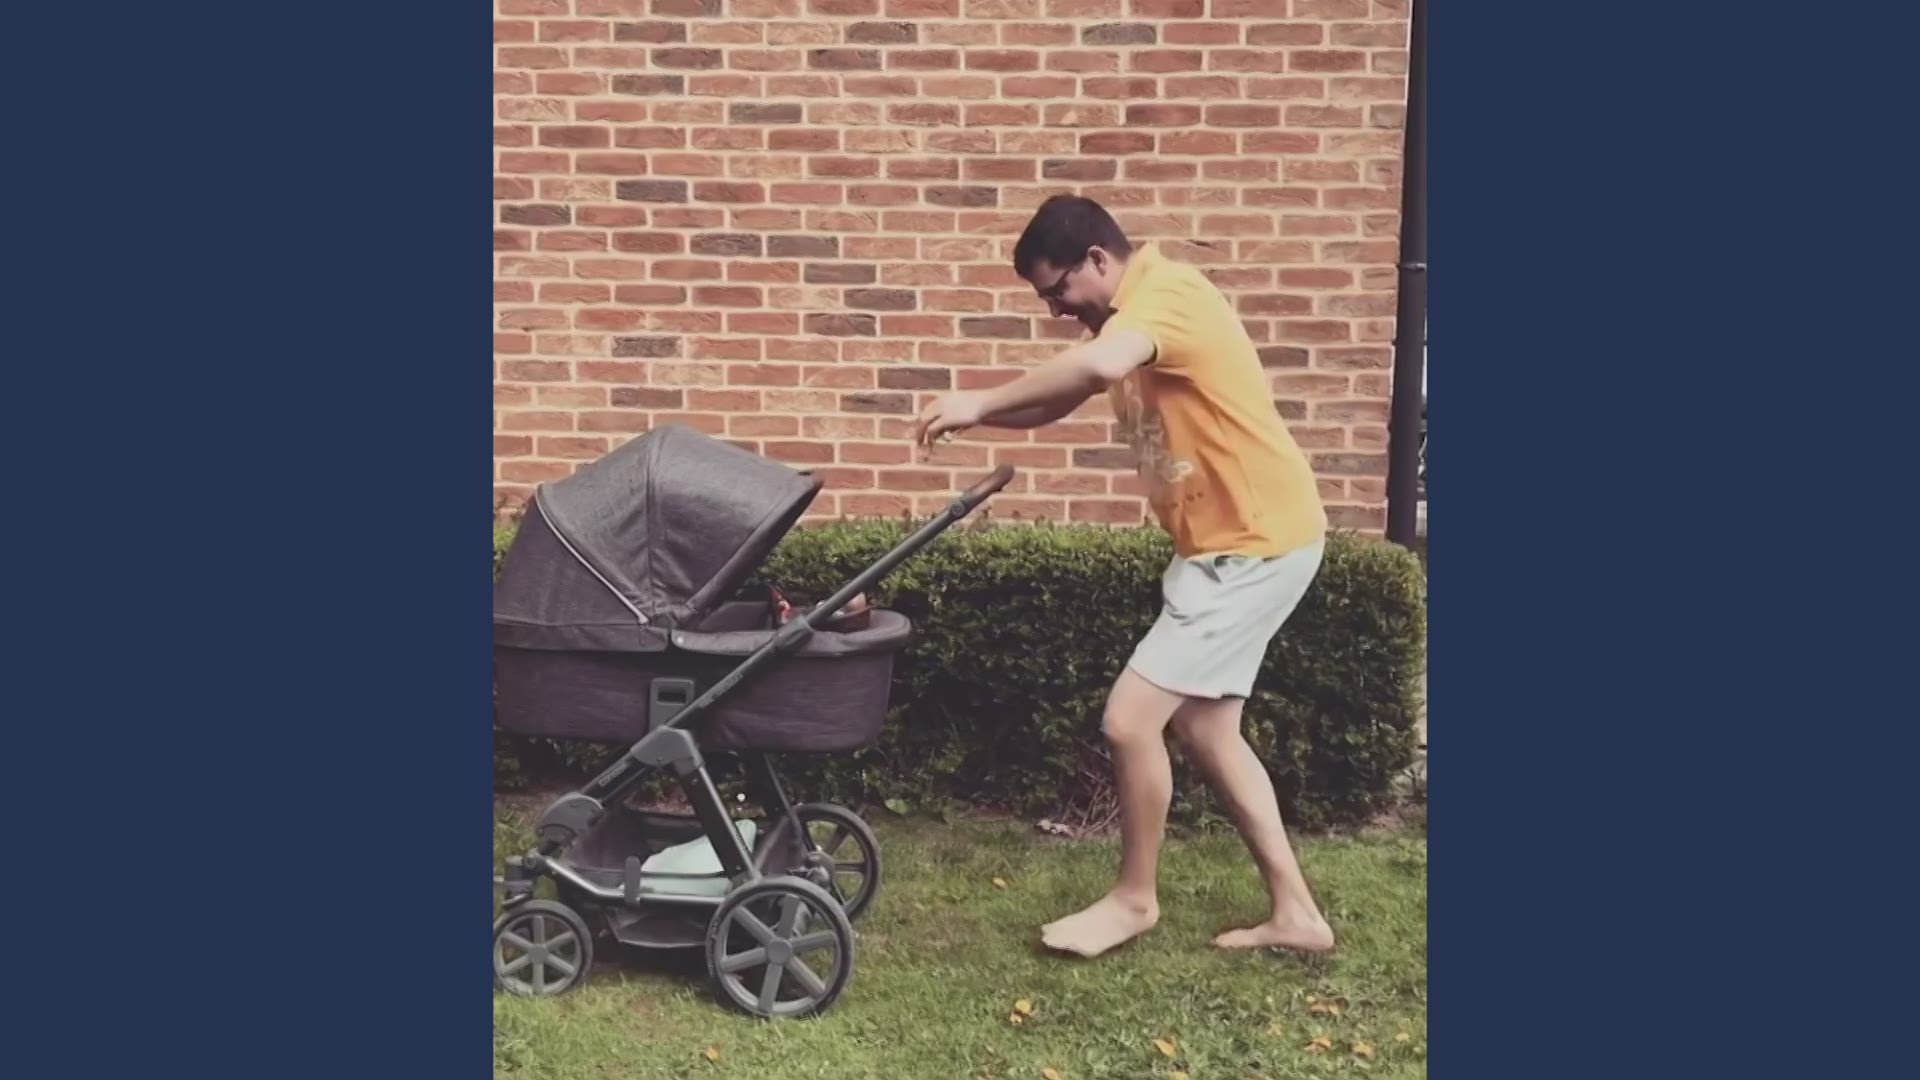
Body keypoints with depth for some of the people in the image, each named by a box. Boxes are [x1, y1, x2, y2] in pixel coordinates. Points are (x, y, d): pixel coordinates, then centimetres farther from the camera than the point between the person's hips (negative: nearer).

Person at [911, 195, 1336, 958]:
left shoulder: (1164, 290, -18)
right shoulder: (1132, 316, 15)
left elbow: (1102, 367, -40)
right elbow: (1057, 402, 15)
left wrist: (981, 402, -30)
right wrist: (978, 414, -5)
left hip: (1256, 542, -11)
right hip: (1223, 542, 11)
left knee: (1130, 717, -8)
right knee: (1203, 726, 14)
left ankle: (1135, 898, 13)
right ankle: (1295, 911, 22)